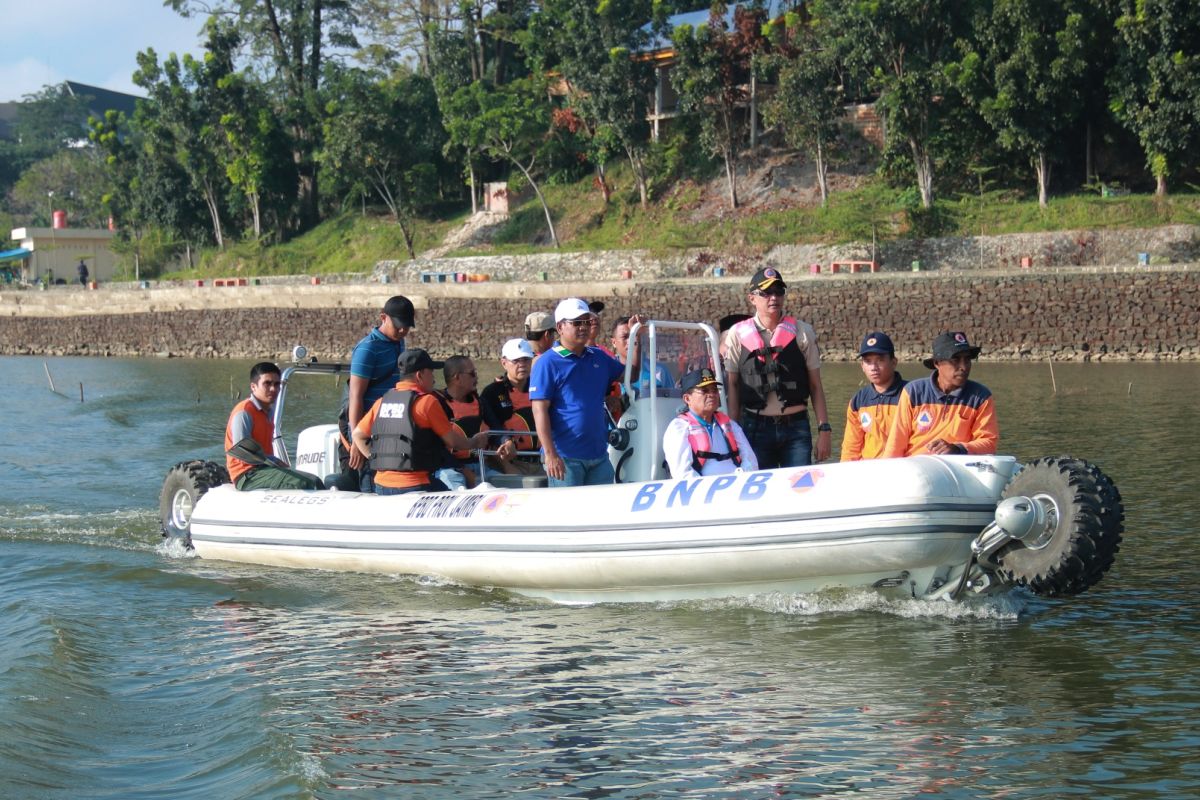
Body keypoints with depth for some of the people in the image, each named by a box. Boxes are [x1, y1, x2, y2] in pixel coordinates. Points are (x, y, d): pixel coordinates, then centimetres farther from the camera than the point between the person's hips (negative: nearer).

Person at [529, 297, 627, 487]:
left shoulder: (599, 357, 13)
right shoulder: (547, 363, -7)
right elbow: (540, 410, -12)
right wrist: (550, 454, -20)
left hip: (599, 455, 6)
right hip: (565, 458, -6)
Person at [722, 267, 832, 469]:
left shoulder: (802, 332, 4)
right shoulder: (738, 335, 3)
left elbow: (815, 385, 6)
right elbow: (732, 385, 5)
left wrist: (824, 429, 1)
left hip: (796, 427, 0)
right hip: (755, 428, 0)